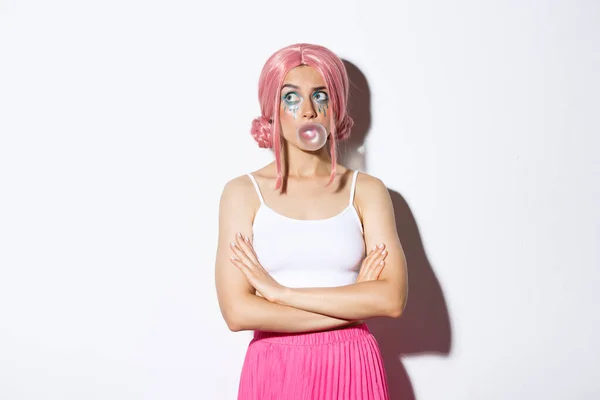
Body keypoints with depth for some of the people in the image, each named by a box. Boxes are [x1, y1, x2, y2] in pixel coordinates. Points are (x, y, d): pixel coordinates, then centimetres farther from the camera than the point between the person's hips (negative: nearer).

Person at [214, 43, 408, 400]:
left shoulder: (367, 190, -1)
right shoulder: (243, 192, -3)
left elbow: (392, 298, -13)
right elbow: (237, 311, -13)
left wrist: (281, 291, -14)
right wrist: (354, 303, -12)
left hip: (350, 369, 1)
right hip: (274, 371, 0)